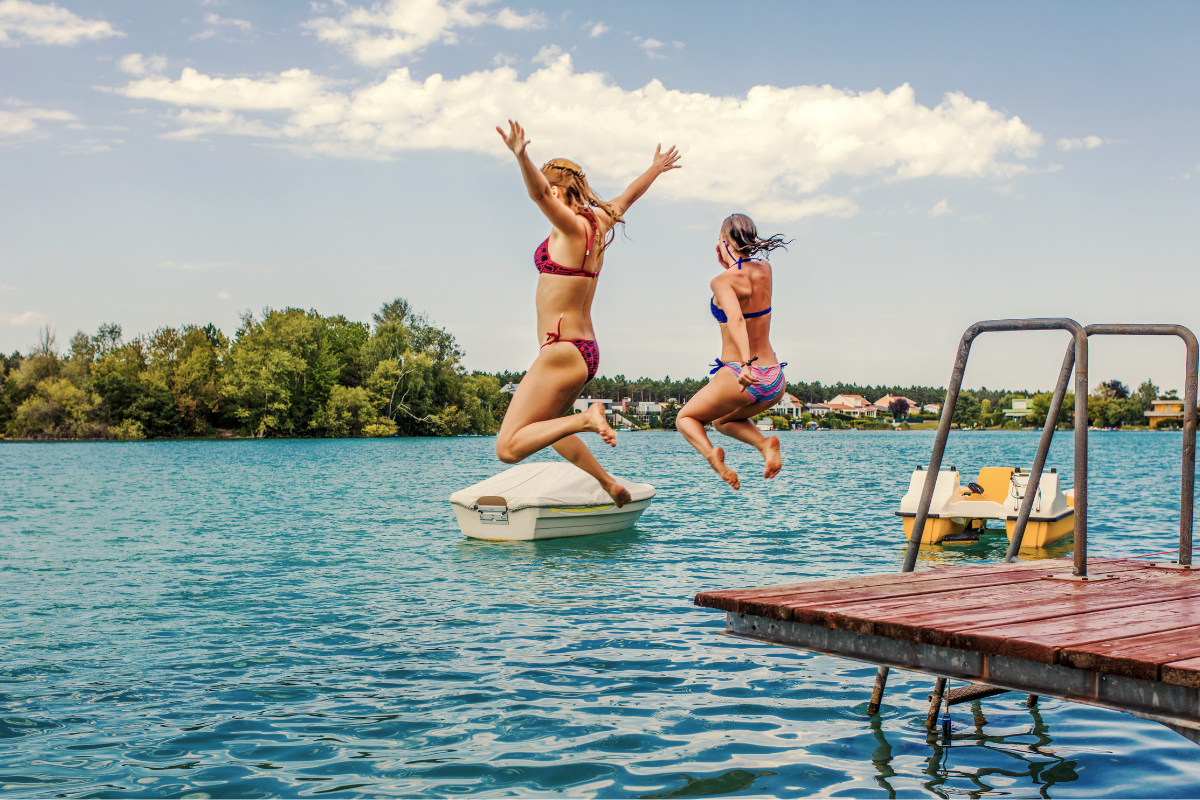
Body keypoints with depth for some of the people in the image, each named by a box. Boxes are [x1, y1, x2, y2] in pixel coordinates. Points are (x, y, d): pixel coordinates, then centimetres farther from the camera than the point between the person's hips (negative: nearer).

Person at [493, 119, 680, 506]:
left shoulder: (572, 226, -14)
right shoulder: (598, 224, 10)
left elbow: (540, 194, -33)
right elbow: (628, 197, 28)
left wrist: (521, 156, -48)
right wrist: (655, 168, 45)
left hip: (562, 352, -10)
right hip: (585, 350, 10)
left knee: (508, 448, -14)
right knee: (544, 425, 33)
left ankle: (586, 419, -20)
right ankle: (608, 483, 33)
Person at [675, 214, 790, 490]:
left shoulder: (723, 281, -12)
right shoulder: (764, 269, 6)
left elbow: (736, 319, -30)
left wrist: (747, 362, -41)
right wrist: (728, 264, 14)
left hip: (738, 378, -6)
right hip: (775, 382, 6)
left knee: (685, 418, 20)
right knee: (723, 420, 33)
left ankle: (712, 455, -11)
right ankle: (765, 443, 4)